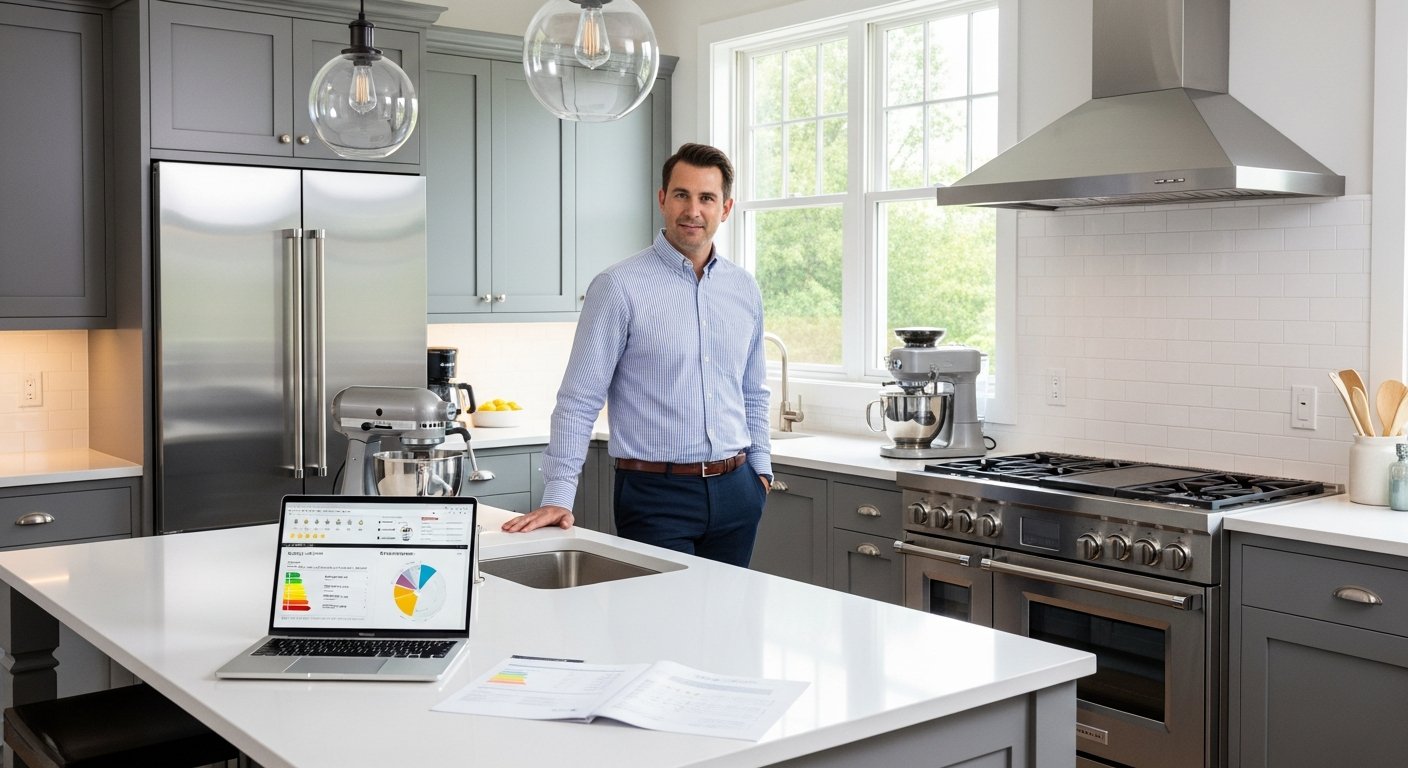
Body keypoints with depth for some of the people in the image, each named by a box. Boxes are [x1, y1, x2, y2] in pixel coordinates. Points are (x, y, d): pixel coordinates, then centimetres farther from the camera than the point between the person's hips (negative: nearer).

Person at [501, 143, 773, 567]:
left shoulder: (744, 288, 9)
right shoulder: (620, 286, -9)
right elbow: (579, 400, -10)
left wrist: (760, 467, 12)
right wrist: (558, 496, -16)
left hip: (735, 491, 6)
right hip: (656, 495, -5)